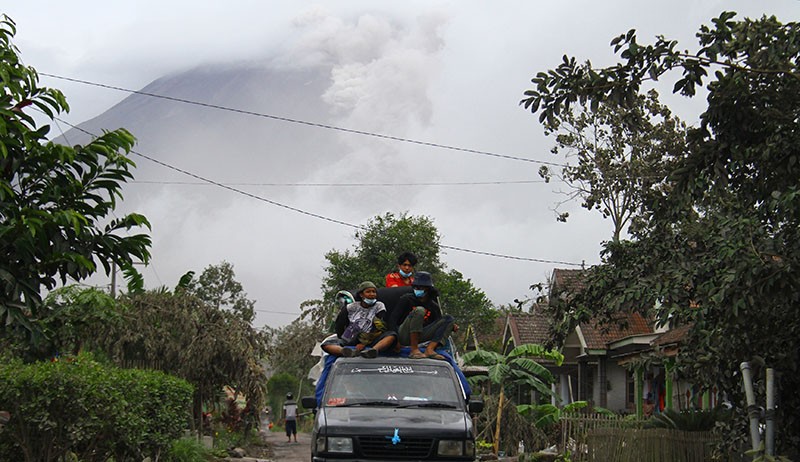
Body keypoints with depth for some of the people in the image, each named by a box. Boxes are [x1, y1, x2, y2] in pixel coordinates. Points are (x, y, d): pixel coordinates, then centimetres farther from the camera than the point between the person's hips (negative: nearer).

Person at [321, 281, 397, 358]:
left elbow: (378, 328, -7)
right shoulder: (351, 307, 7)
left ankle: (372, 351, -51)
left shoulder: (379, 306, 3)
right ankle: (350, 352, -51)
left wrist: (364, 342, -16)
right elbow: (339, 325, 12)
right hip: (348, 343, 1)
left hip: (368, 343, -1)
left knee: (392, 336, -26)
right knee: (326, 345, -24)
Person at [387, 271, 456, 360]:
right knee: (419, 310, -29)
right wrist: (396, 339, -18)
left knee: (449, 319, -3)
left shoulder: (433, 307, 14)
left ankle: (429, 349, -23)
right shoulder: (406, 299, 2)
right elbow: (393, 319, -4)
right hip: (404, 335, -5)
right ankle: (414, 350, -29)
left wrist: (451, 327, -6)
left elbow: (439, 325, 16)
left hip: (420, 337, 5)